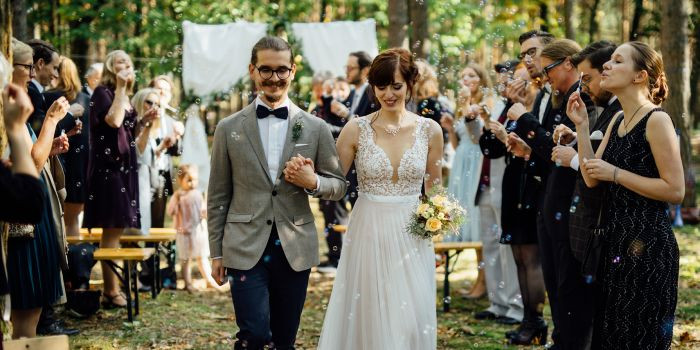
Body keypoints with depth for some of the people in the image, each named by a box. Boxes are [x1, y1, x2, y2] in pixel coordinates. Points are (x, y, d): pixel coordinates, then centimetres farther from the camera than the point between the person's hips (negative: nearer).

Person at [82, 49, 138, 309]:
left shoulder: (124, 97, 17)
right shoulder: (102, 92, -7)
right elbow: (114, 120, -22)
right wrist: (120, 89, -15)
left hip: (124, 165, 9)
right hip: (108, 165, -9)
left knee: (117, 228, 10)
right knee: (112, 229, -9)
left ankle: (113, 288, 15)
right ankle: (111, 291, -7)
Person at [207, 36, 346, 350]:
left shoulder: (316, 128, 4)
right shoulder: (229, 129, 3)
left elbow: (339, 186, 10)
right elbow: (218, 196, 6)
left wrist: (314, 182, -12)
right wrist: (216, 252, 4)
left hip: (295, 250, 1)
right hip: (246, 249, -1)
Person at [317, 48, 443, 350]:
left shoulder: (429, 130, 0)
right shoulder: (356, 129, -3)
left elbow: (434, 189, 11)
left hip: (411, 237, 1)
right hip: (368, 234, -1)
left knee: (411, 322, 3)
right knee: (369, 319, 5)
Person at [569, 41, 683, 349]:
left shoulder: (656, 120, -13)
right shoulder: (617, 122, 11)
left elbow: (675, 190, -17)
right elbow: (591, 178, 4)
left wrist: (616, 174, -17)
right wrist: (581, 126, -1)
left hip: (647, 245, -8)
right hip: (617, 242, 8)